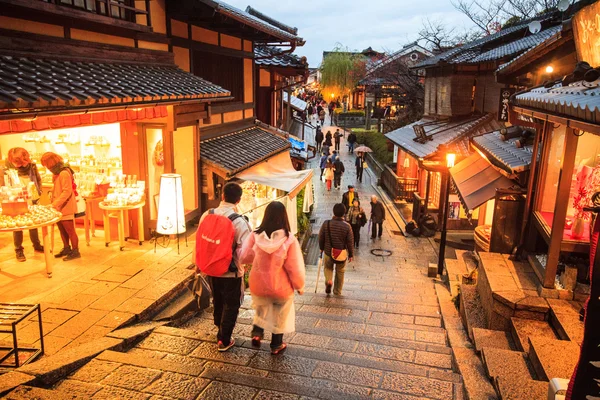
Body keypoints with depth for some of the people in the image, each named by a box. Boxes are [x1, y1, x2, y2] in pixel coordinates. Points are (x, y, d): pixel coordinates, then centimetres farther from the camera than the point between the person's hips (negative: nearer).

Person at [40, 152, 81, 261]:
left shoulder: (64, 173, -18)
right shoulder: (56, 173, 12)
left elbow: (67, 192, -22)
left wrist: (54, 204, -25)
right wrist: (54, 204, 8)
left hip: (66, 208, -9)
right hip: (59, 207, 9)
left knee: (70, 230, -2)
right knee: (62, 229, 15)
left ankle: (75, 251, 7)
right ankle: (66, 248, 27)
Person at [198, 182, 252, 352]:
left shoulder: (206, 215, -8)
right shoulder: (239, 222, -23)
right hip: (231, 272, -5)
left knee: (217, 301, 27)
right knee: (231, 306, 14)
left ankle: (220, 330, 50)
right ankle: (224, 340, 23)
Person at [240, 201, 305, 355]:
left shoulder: (255, 235, -17)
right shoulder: (289, 239, -21)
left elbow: (243, 257, -6)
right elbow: (295, 268, -15)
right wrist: (300, 286, 1)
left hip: (258, 284, 2)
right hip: (281, 286, -2)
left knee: (261, 310, 31)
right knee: (280, 316, 21)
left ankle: (257, 332, 15)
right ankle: (276, 346, 35)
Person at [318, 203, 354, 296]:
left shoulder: (326, 224, -12)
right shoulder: (347, 226, -14)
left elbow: (321, 237, -2)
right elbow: (350, 242, -9)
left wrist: (321, 248, 14)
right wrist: (351, 254, 4)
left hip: (328, 252, 0)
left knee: (328, 267, 26)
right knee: (340, 272, 19)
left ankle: (328, 280, 0)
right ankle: (337, 291, 27)